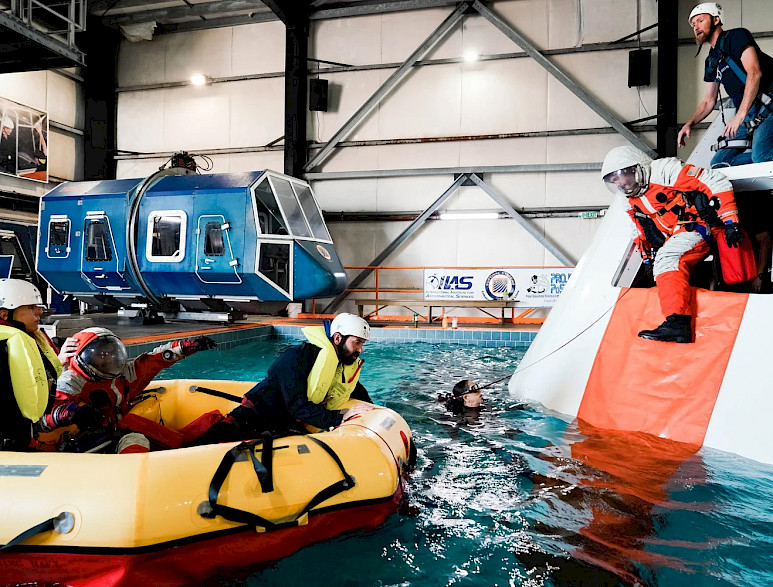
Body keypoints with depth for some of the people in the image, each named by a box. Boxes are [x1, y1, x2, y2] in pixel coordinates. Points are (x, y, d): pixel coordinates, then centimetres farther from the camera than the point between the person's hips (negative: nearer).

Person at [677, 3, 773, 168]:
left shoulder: (737, 36, -2)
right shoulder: (711, 61, 21)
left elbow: (754, 72, -16)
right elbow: (709, 101, 24)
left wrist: (740, 116, -26)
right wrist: (689, 124, 6)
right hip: (748, 116, 8)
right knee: (718, 164, -3)